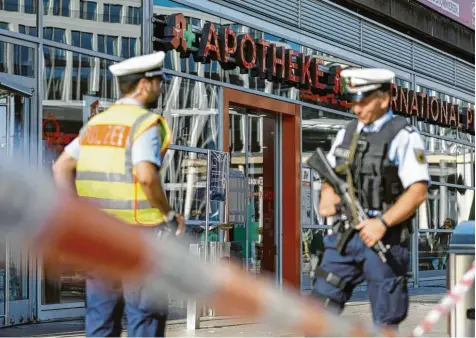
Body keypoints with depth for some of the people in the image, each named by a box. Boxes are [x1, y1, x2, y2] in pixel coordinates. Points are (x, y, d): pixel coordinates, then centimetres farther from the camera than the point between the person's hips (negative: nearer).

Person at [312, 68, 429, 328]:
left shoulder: (404, 137, -7)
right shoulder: (347, 133, 13)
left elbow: (418, 192, -14)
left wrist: (383, 223, -24)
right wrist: (327, 193, -2)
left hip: (384, 237, -6)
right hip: (345, 234, 6)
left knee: (385, 321, 2)